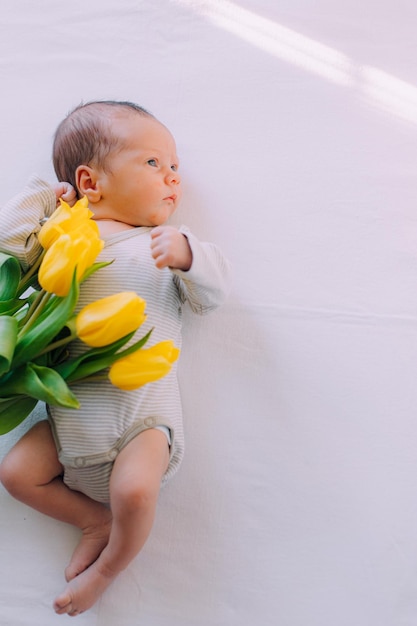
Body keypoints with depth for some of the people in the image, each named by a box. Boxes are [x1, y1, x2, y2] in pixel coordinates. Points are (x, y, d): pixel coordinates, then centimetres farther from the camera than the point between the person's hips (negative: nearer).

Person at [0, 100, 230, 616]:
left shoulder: (169, 245, 8)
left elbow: (212, 294, 0)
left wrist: (187, 254, -19)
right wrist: (48, 196, 4)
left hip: (142, 412, -3)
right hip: (71, 411, 3)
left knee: (134, 493, -21)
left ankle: (107, 566, 12)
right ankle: (95, 519, 19)